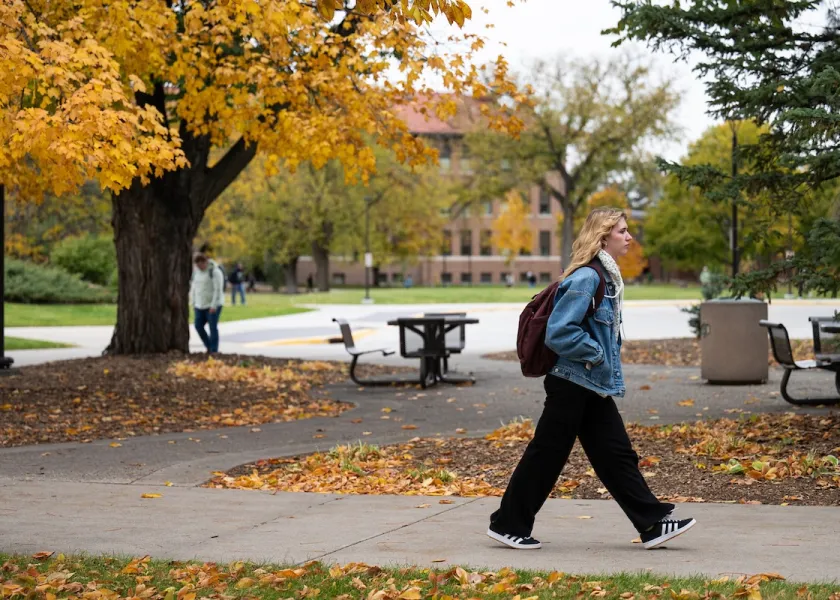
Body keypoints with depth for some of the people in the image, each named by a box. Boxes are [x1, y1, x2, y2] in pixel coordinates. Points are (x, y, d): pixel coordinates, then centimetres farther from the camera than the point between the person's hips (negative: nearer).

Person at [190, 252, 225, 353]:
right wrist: (193, 303, 10)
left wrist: (214, 306, -22)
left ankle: (213, 351, -4)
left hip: (213, 305, -7)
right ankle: (209, 346, 18)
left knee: (213, 328, -8)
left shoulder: (215, 272, -15)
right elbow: (194, 287, 14)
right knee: (198, 326, 2)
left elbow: (218, 290, -19)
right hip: (201, 305, 7)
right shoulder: (197, 271, 8)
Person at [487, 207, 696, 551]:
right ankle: (508, 524, 10)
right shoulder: (585, 278, -18)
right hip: (572, 384, -9)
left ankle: (653, 524, 11)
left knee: (617, 454, 9)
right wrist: (595, 354, -15)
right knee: (546, 455, 0)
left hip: (594, 387, 9)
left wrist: (607, 361, 13)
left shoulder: (606, 276, 12)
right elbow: (559, 332, -23)